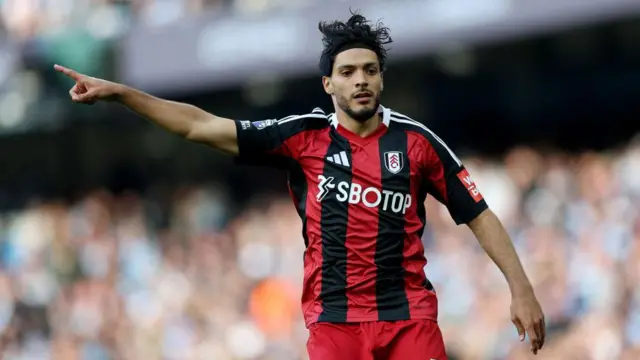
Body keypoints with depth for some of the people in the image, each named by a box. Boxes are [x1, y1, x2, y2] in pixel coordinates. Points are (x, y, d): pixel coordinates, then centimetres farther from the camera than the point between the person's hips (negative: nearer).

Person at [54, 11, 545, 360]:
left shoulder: (416, 142, 5)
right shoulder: (304, 137, 4)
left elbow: (480, 216, 9)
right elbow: (201, 125, 4)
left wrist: (522, 289, 2)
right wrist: (119, 93, -1)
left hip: (410, 317, 0)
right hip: (334, 320, 0)